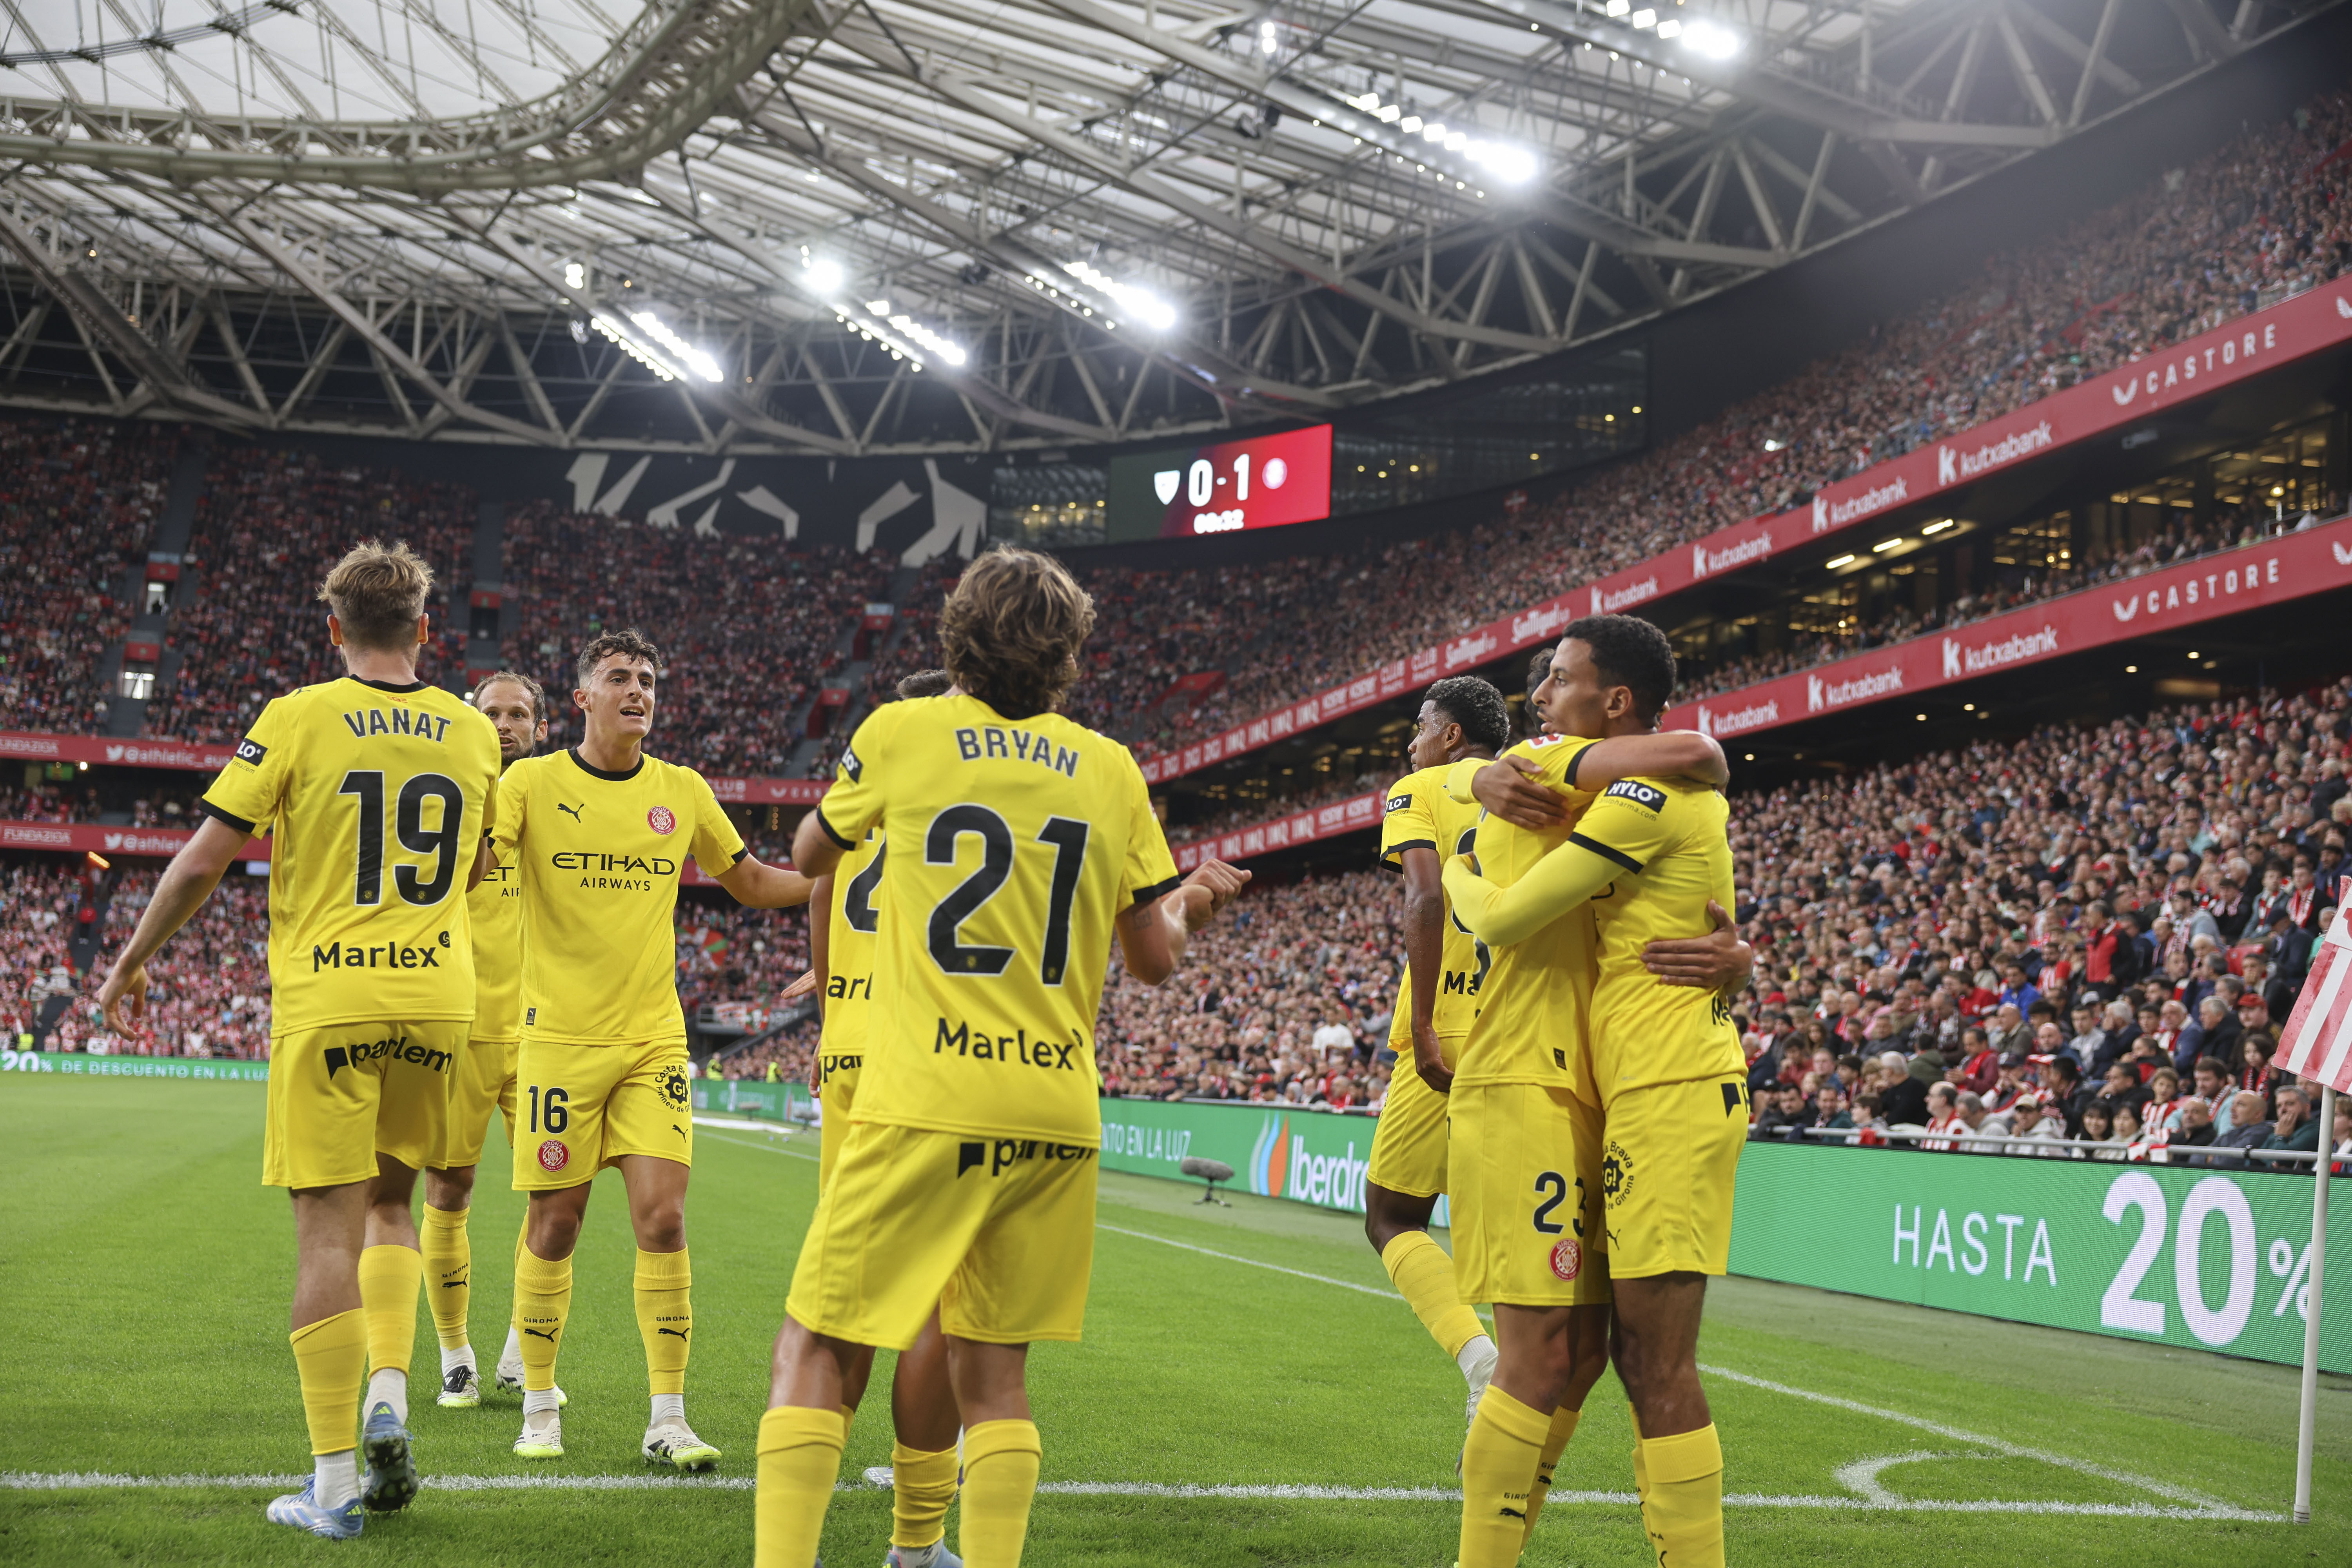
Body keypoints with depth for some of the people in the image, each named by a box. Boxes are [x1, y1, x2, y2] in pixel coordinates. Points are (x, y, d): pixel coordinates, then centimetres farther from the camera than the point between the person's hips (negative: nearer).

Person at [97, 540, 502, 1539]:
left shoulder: (298, 720, -6)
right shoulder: (471, 733, 6)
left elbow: (205, 861, -5)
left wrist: (132, 962, 8)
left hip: (325, 1002, -3)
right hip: (436, 999, 3)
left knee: (329, 1229, 0)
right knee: (388, 1203, 21)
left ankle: (334, 1484, 1)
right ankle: (390, 1399, 3)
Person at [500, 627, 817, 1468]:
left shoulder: (683, 791, 7)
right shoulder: (532, 782, -2)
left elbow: (750, 881, 18)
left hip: (654, 1036, 2)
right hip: (560, 1036, -2)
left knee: (663, 1218, -7)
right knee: (555, 1224, 2)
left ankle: (668, 1419, 1)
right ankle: (540, 1406, 19)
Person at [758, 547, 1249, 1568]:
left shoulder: (902, 734, 0)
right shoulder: (1112, 771, 7)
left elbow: (810, 855, 20)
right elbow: (1154, 958, 14)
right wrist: (1194, 903, 36)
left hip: (925, 1107, -3)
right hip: (1057, 1115, 3)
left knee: (813, 1353, 3)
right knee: (992, 1369, 13)